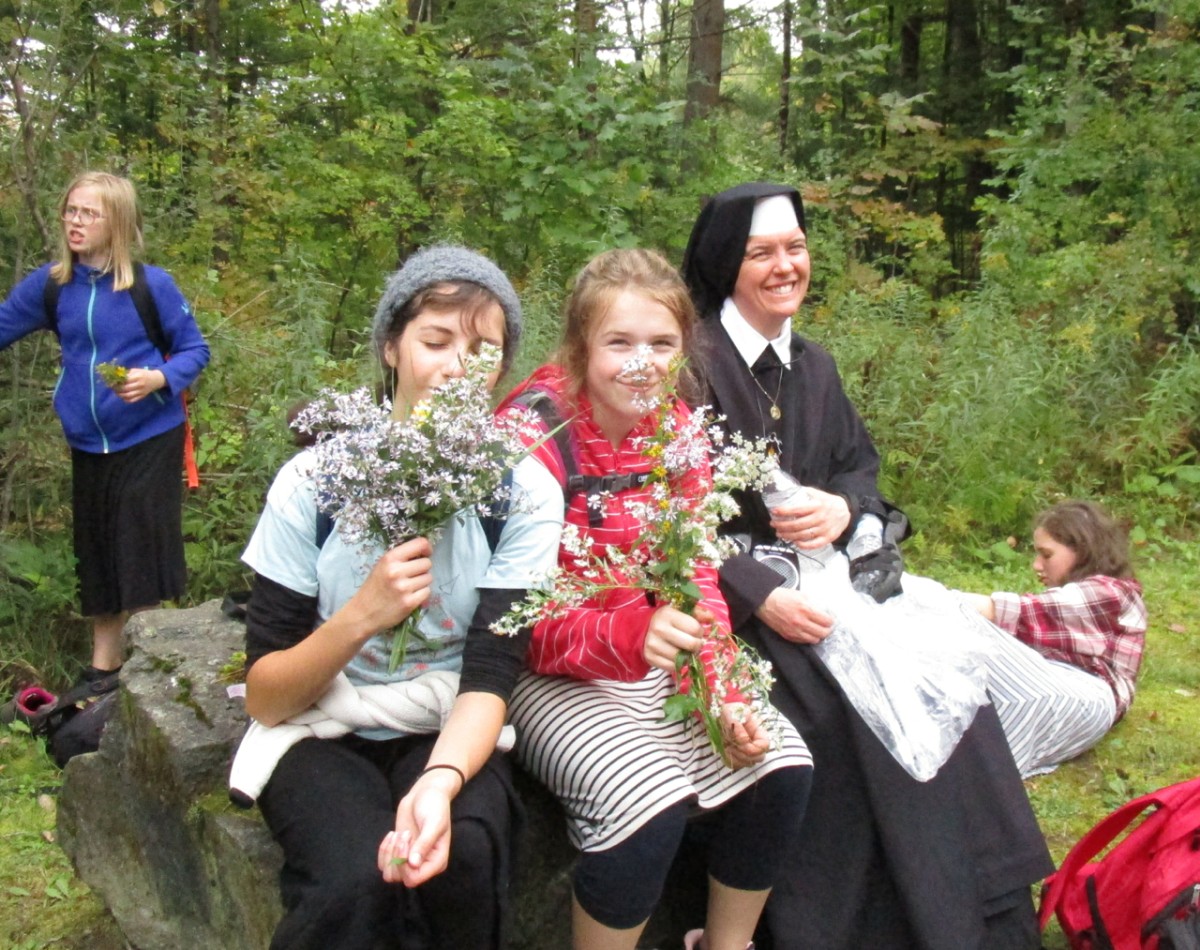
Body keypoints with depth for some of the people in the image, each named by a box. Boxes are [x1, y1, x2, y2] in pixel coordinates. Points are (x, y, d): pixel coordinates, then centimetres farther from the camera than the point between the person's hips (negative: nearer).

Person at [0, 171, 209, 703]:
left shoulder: (151, 284, -10)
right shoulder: (49, 285, -1)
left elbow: (194, 349, -4)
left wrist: (159, 379, -21)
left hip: (149, 440, -4)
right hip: (88, 445, 4)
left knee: (144, 554, -1)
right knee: (97, 558, 14)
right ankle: (103, 668, 27)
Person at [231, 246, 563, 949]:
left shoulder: (526, 493, -8)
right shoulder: (315, 481, -10)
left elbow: (490, 679, -14)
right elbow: (265, 699, -8)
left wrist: (440, 783, -35)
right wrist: (361, 616, -26)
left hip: (450, 732, 1)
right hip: (324, 730, -1)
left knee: (465, 858, -30)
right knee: (356, 880, -32)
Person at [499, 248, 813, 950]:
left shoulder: (678, 430, 2)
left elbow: (696, 581, 3)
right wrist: (629, 636, -39)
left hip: (657, 664, 6)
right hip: (549, 675, -6)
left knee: (781, 766, -9)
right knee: (651, 799, -29)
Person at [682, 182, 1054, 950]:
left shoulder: (815, 366, 14)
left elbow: (862, 464, 17)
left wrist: (845, 508, -8)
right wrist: (759, 595, -25)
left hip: (830, 572, 7)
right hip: (727, 588, -6)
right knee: (843, 712, -28)